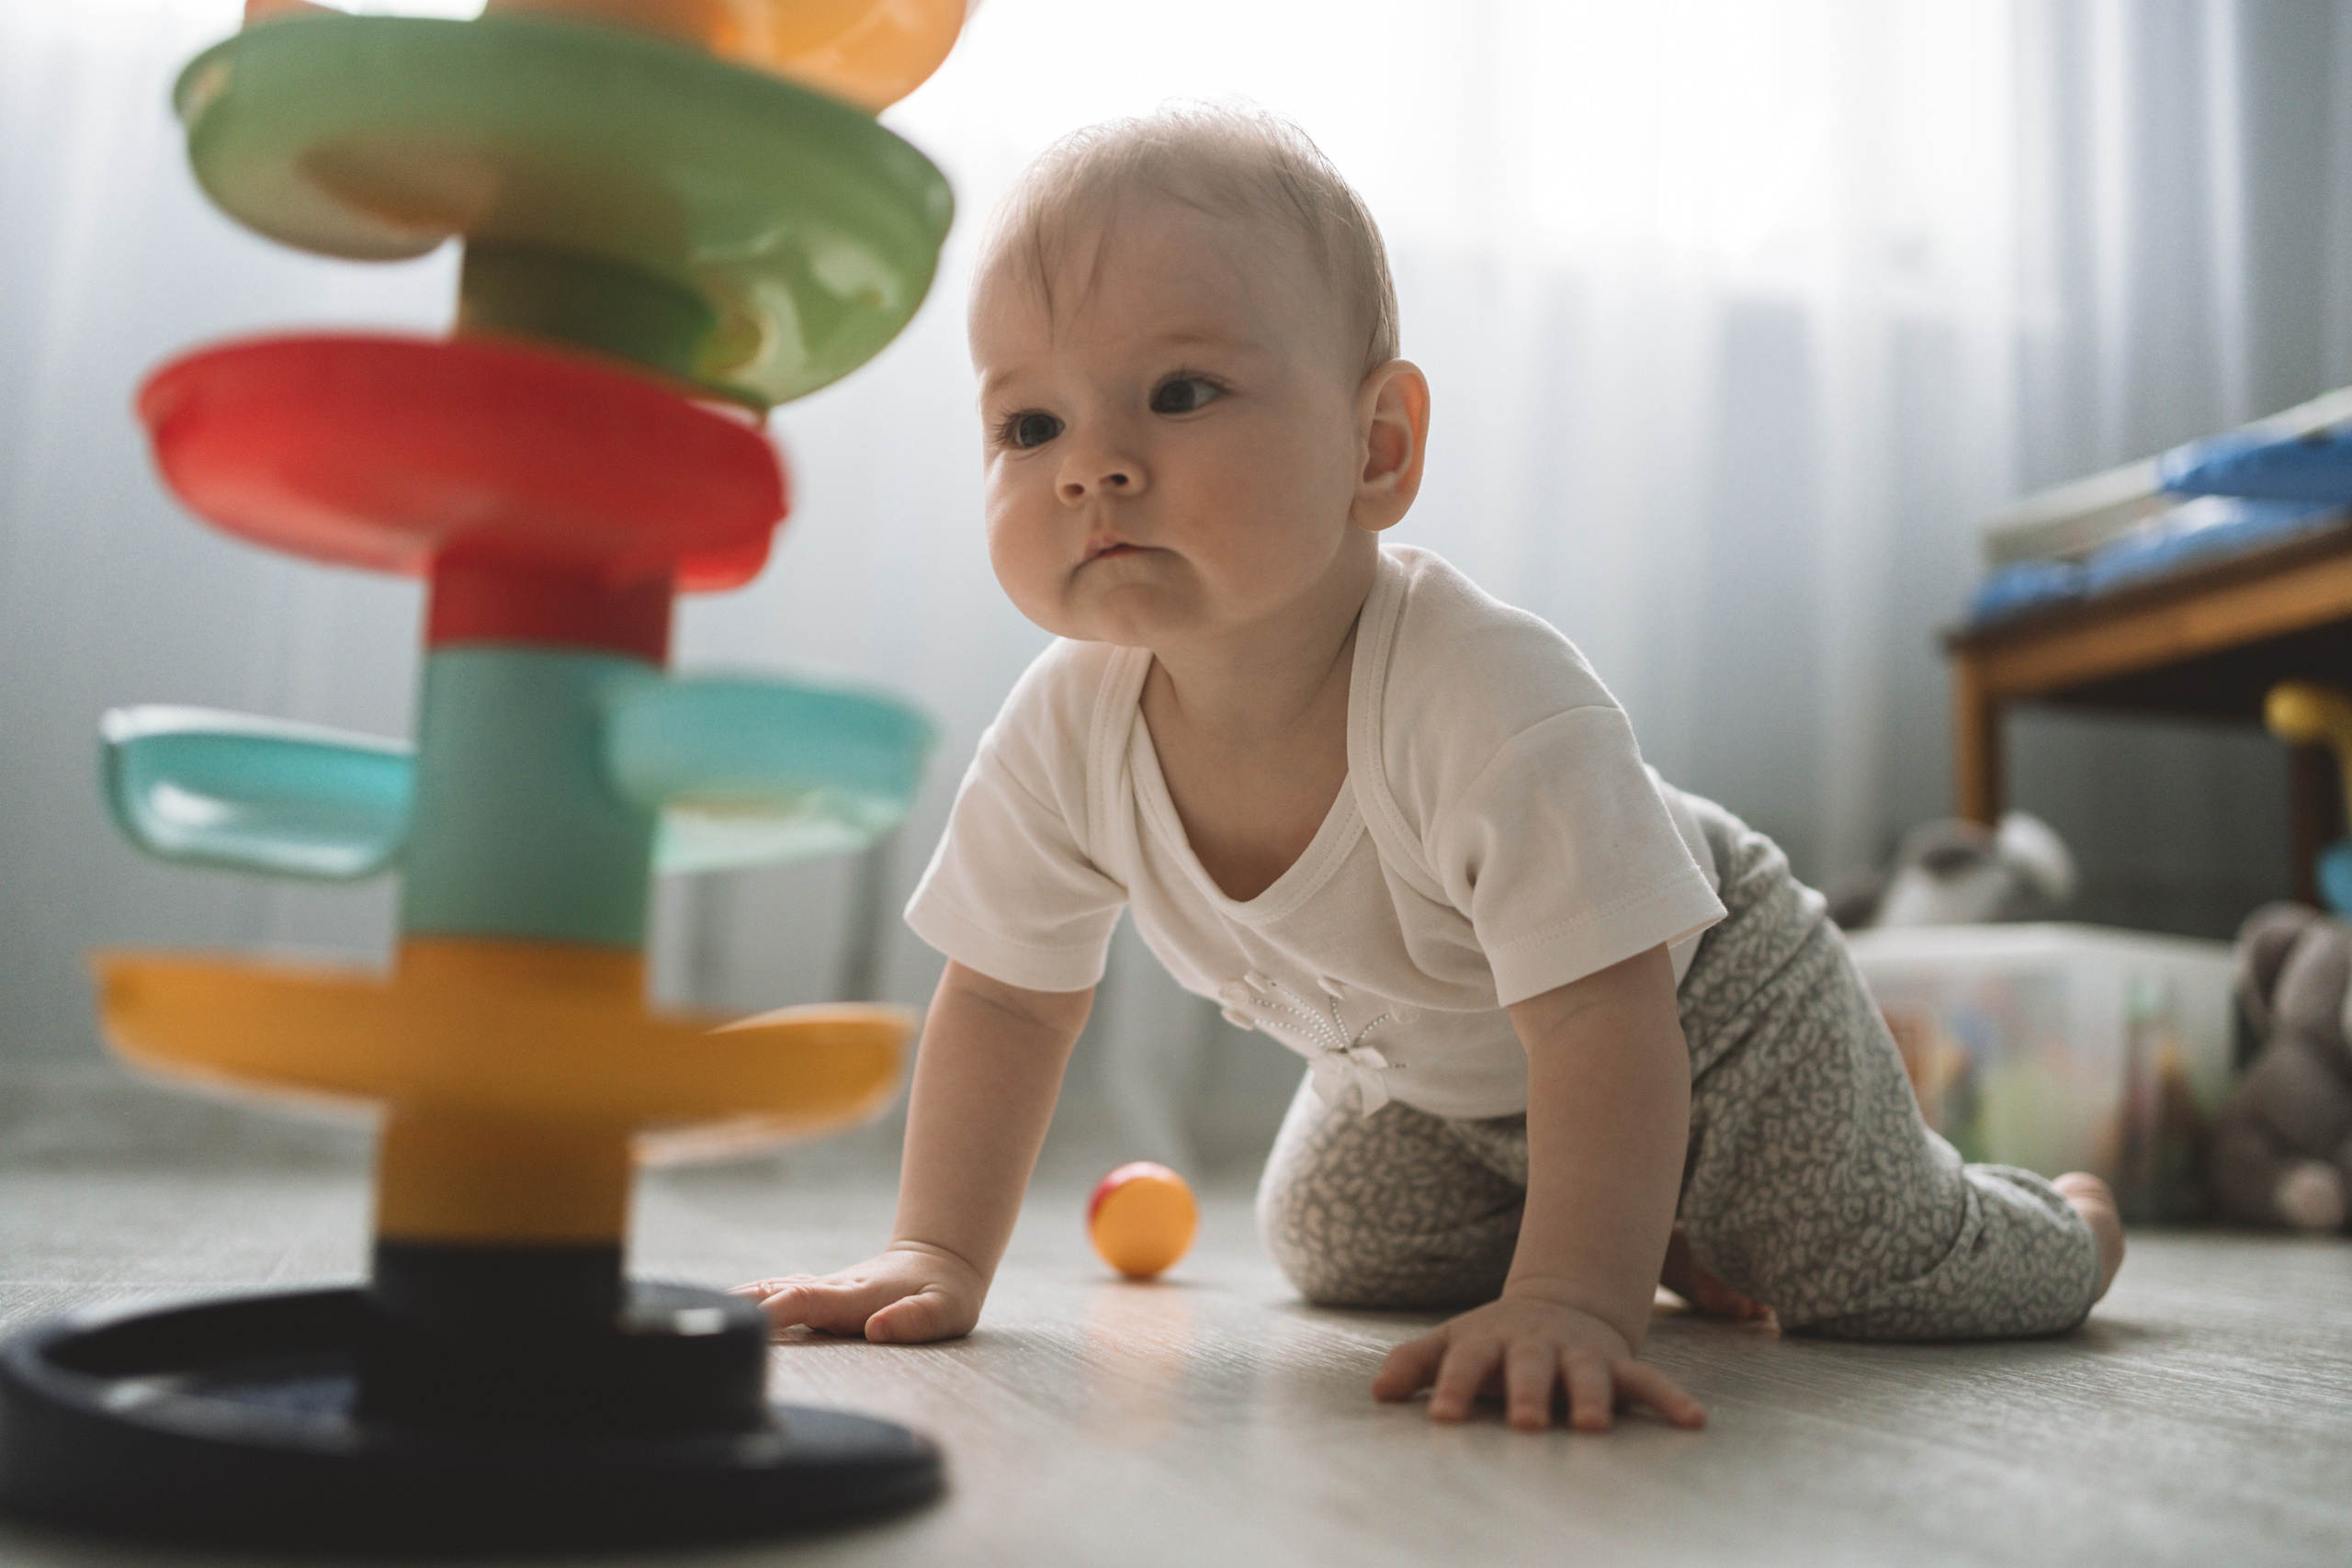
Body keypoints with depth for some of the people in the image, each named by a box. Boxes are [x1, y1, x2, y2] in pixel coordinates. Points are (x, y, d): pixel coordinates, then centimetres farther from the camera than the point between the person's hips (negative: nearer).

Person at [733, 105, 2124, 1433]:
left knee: (1898, 1282, -5)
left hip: (1697, 1000, -5)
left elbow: (1602, 1030, -41)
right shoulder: (1063, 734, -25)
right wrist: (940, 1258, -14)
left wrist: (1573, 1304, -51)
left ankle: (2068, 1212, 31)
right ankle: (1660, 1224, 33)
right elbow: (1007, 999, -12)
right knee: (1334, 1247, 14)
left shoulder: (1499, 706, -43)